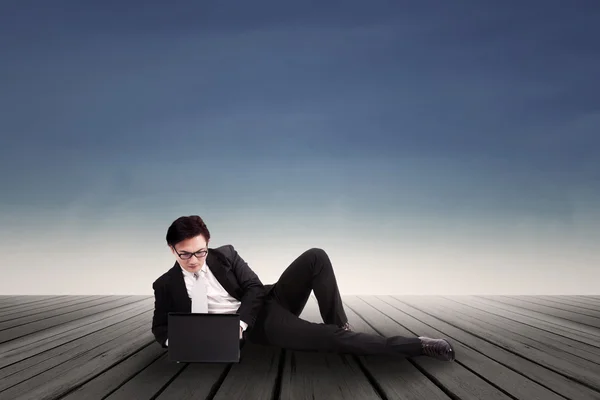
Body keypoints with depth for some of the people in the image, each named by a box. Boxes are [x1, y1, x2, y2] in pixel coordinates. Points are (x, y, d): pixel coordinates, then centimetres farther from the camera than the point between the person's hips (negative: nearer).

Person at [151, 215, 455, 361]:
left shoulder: (225, 254, 3)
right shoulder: (166, 286, 0)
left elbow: (253, 288, -1)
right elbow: (160, 327, 8)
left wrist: (238, 323, -19)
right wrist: (175, 341, -17)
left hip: (269, 300, 4)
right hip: (259, 325, -4)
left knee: (316, 257, -21)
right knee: (329, 339, -25)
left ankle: (340, 325, -9)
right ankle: (417, 346, -20)